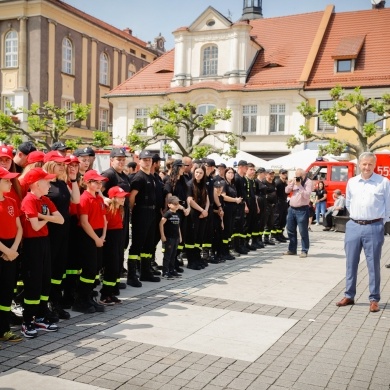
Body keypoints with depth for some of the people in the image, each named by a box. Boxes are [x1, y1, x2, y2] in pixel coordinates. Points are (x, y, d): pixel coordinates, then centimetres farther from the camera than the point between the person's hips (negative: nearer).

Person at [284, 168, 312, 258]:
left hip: (302, 210, -7)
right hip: (291, 208, 7)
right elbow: (287, 191, 6)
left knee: (303, 231, -4)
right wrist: (291, 183, -8)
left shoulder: (308, 182, -8)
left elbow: (307, 195, -18)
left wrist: (299, 185, -20)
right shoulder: (294, 181, 11)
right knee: (290, 230, 12)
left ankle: (304, 251, 3)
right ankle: (292, 249, 22)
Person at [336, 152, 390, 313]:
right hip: (353, 226, 4)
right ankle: (349, 296, 20)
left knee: (373, 264, 2)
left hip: (374, 228, -3)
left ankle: (374, 299, 11)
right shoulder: (351, 182, 8)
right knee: (351, 263, 9)